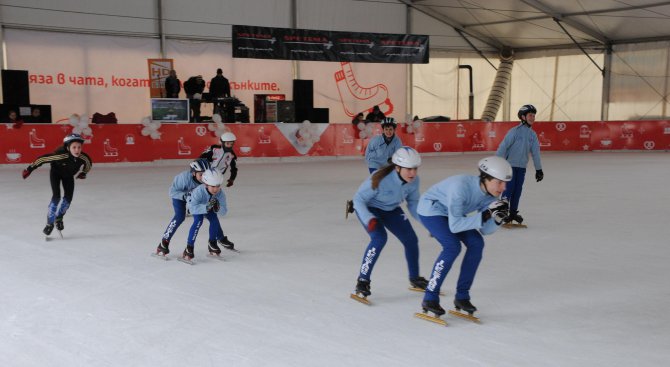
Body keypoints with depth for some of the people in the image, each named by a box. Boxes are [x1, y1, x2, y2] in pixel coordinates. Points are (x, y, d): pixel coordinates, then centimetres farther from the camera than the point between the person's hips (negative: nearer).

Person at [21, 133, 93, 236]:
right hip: (56, 172, -4)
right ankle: (50, 222, -1)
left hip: (68, 175, 4)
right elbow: (43, 159, -32)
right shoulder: (61, 155, -41)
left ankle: (59, 217, 20)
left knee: (69, 196, -6)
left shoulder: (84, 158, -31)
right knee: (56, 196, -17)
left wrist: (83, 173, 9)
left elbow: (89, 164, -6)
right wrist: (29, 169, -25)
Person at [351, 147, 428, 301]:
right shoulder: (380, 179, -36)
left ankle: (415, 279, 26)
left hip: (391, 209, 6)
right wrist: (369, 219, -39)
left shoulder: (414, 181, -19)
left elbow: (413, 202, -4)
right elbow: (358, 199, -27)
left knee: (411, 239, 2)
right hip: (368, 208, -6)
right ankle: (362, 281, -14)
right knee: (379, 238, -27)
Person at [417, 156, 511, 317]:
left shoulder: (491, 194, -15)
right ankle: (430, 298, -12)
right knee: (452, 246, -24)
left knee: (476, 243, -8)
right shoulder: (461, 186, -37)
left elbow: (485, 230, -10)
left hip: (452, 212, 7)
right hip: (431, 209, -7)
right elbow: (454, 226, -37)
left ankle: (462, 297, 4)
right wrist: (486, 215, -41)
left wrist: (498, 218, -29)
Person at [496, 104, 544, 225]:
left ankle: (513, 212, 19)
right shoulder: (515, 131, -12)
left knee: (518, 190, 8)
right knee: (509, 188, -7)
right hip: (510, 164, -6)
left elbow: (535, 152, 11)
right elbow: (503, 147, -14)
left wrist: (539, 169, 12)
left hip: (522, 167, 6)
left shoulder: (533, 134, 6)